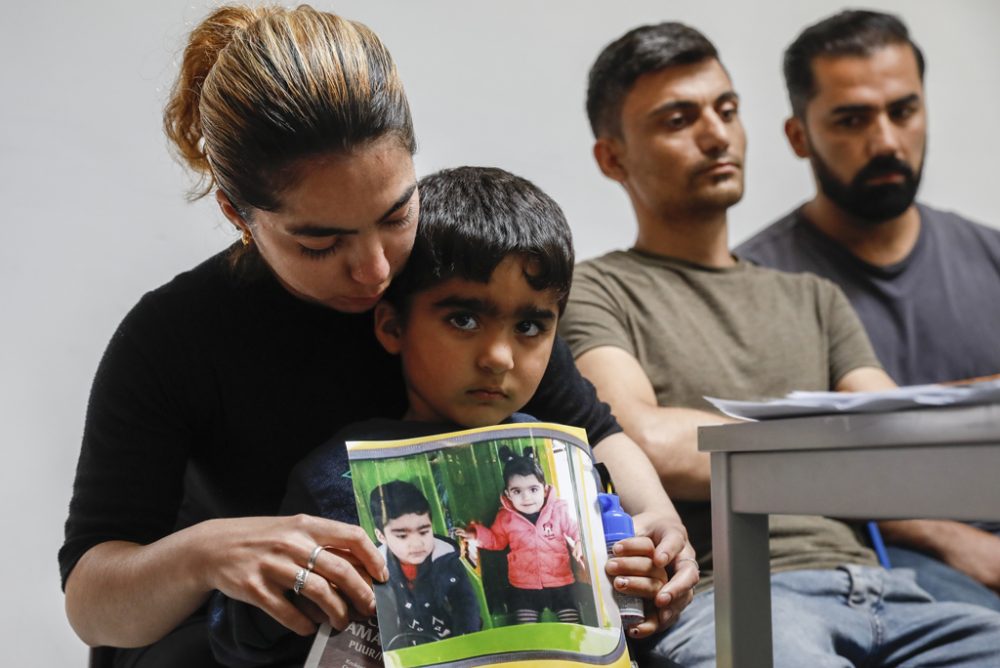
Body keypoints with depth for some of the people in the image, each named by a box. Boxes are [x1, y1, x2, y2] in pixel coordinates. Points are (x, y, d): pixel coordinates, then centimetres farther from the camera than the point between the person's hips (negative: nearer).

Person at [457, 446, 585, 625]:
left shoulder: (558, 510, -11)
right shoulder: (506, 518, -7)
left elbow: (575, 530, 1)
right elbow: (496, 539, 9)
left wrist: (580, 544, -19)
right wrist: (476, 534, -6)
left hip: (559, 582, -1)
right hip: (524, 586, 1)